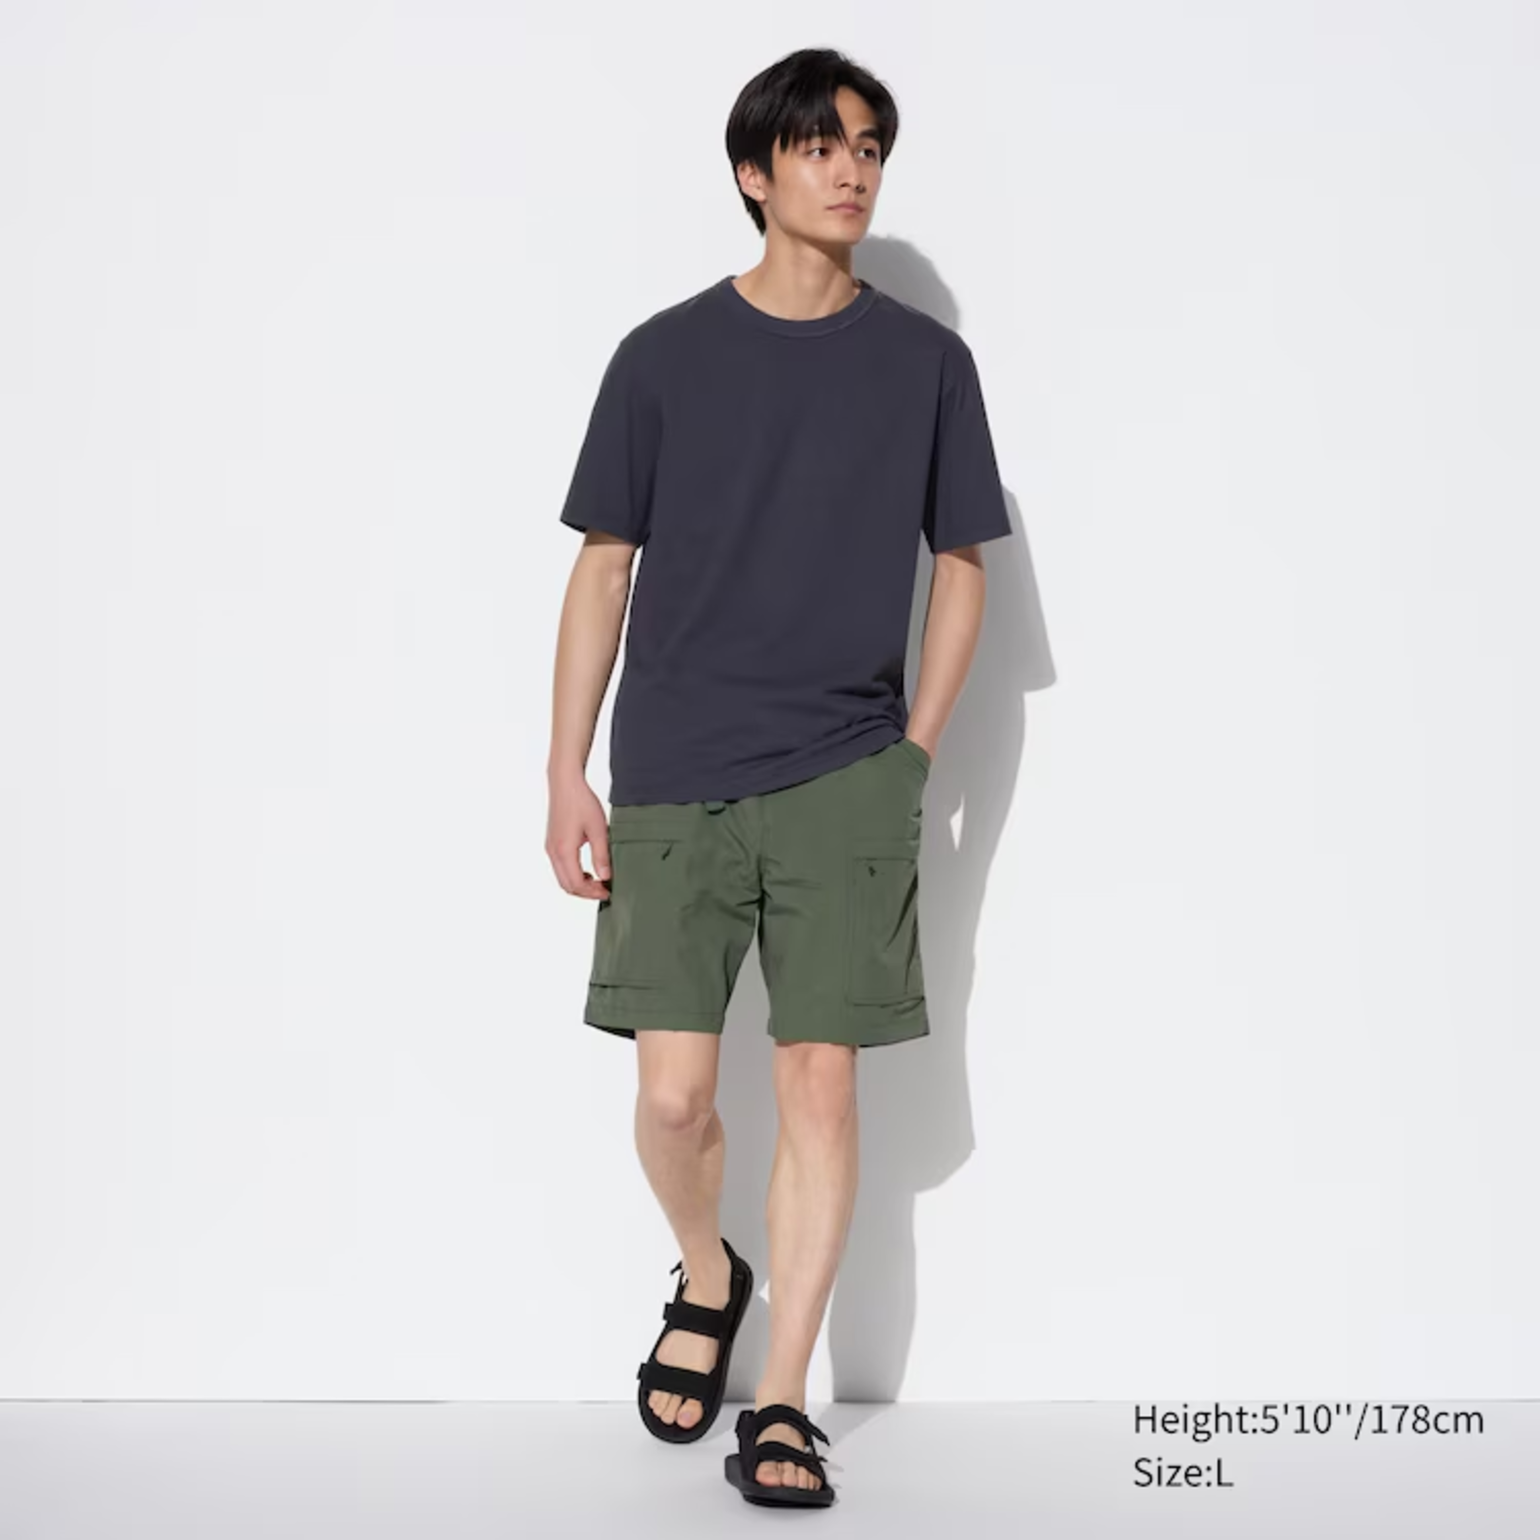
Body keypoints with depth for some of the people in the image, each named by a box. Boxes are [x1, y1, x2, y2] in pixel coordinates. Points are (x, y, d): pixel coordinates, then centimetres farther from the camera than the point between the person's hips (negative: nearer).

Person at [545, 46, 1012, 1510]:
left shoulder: (925, 360, 6)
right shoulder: (665, 354, 3)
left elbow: (961, 566, 12)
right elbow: (603, 569, 5)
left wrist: (914, 751, 2)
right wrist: (566, 774, 0)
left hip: (846, 781, 1)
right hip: (672, 779, 0)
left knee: (820, 1080, -3)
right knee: (674, 1093, -4)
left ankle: (781, 1404, 9)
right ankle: (707, 1275, 29)